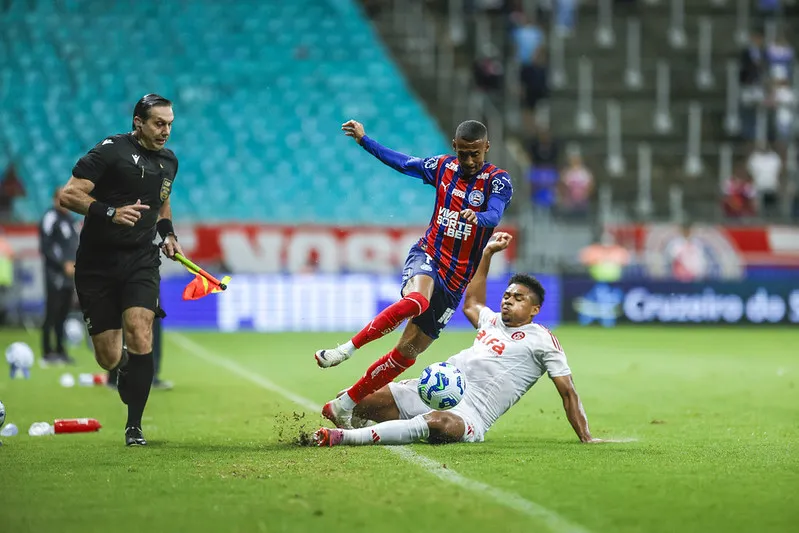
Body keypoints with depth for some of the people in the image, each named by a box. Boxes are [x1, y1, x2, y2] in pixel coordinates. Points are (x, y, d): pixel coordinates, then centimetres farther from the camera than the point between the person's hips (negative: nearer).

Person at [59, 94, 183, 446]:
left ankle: (134, 426, -7)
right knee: (109, 360, 0)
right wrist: (110, 212, -29)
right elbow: (68, 194, -16)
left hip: (140, 262, 3)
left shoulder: (169, 161, 10)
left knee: (140, 335, -19)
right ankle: (126, 368, 40)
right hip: (97, 266, -3)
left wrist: (167, 232, 13)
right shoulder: (111, 151, -11)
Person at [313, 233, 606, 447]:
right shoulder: (492, 321, 25)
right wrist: (487, 253, 44)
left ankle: (345, 437, -50)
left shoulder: (542, 339, 5)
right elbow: (470, 304, 47)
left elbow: (567, 391, 5)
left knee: (436, 423, -44)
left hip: (470, 414, -8)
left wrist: (585, 438, -1)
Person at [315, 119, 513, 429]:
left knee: (407, 353, 0)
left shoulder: (498, 181, -8)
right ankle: (347, 348, -31)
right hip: (426, 256, 0)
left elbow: (494, 215, -28)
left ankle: (345, 406, 13)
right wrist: (363, 140, 18)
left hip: (455, 281, 0)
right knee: (416, 300, -38)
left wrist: (476, 217, -50)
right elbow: (401, 162, 19)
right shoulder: (443, 167, 3)